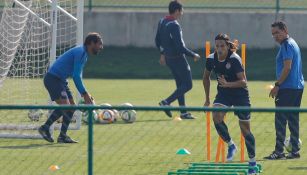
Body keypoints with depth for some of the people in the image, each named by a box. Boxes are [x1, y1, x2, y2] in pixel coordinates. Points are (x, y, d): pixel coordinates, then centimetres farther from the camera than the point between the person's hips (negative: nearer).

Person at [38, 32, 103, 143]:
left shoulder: (84, 53, 16)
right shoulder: (80, 52, -16)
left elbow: (77, 76, 23)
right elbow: (76, 76, -22)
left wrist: (85, 94, 16)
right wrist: (85, 94, -19)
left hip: (61, 80, 10)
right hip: (53, 79, -10)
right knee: (64, 105, -20)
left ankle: (62, 136, 7)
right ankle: (45, 128, -11)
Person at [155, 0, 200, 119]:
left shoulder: (162, 22, 5)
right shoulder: (174, 26, -23)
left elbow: (157, 40, 16)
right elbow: (180, 46, -25)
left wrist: (162, 53, 28)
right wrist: (193, 55, -13)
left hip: (168, 58, 9)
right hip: (178, 58, -9)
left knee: (180, 85, 15)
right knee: (187, 85, 0)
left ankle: (183, 112, 15)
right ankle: (166, 102, -9)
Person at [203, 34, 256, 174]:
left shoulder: (234, 59, -23)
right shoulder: (211, 59, -7)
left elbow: (243, 82, -26)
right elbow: (206, 77, 11)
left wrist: (228, 84, -41)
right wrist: (207, 98, 15)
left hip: (240, 94, -4)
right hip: (223, 94, 4)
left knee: (245, 129, 2)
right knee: (216, 117, -25)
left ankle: (252, 162, 16)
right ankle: (231, 145, -3)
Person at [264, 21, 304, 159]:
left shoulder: (286, 45, -11)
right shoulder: (292, 44, 20)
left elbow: (287, 67, -18)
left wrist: (277, 85, -16)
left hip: (287, 88, -10)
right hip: (297, 87, 10)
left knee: (280, 120, -9)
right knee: (293, 119, 11)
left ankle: (279, 151, -12)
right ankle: (295, 150, 11)